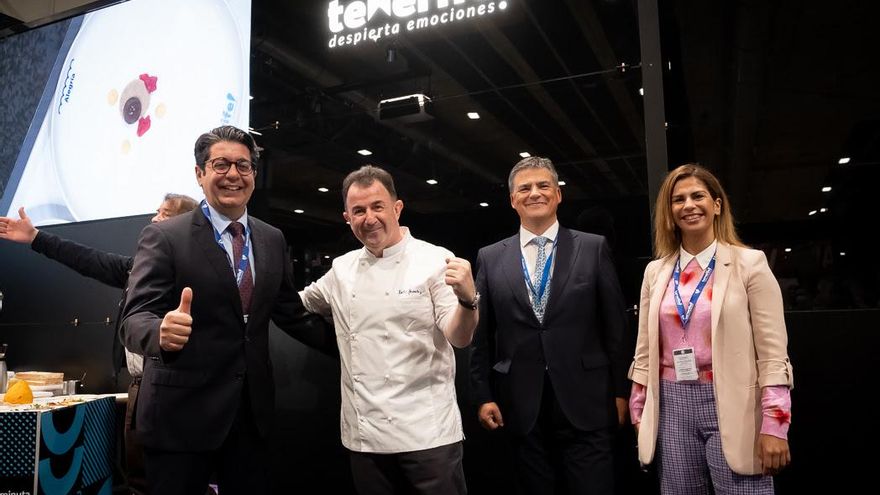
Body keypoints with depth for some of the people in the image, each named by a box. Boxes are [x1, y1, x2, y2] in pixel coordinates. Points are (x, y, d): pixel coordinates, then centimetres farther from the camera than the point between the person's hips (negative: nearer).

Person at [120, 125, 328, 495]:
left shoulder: (273, 240, 6)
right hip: (181, 412, -4)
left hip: (252, 410, 4)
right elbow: (135, 319, -16)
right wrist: (162, 332, -38)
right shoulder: (163, 237, -8)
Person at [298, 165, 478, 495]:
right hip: (364, 434, 5)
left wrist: (467, 298, -33)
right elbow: (299, 304, 23)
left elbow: (459, 338, -13)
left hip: (427, 432, -4)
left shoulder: (435, 260, -8)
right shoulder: (342, 269, 7)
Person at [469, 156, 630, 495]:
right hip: (522, 409, 2)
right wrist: (483, 396, 3)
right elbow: (481, 335, 6)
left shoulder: (594, 248, 1)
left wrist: (620, 391, 2)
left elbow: (616, 326, 2)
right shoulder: (490, 258, 5)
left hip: (585, 404, -1)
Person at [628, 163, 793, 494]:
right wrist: (639, 415, 10)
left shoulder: (749, 263, -2)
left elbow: (772, 352, -5)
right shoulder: (656, 271, 8)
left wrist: (774, 426, -10)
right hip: (672, 408, 4)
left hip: (730, 407, -3)